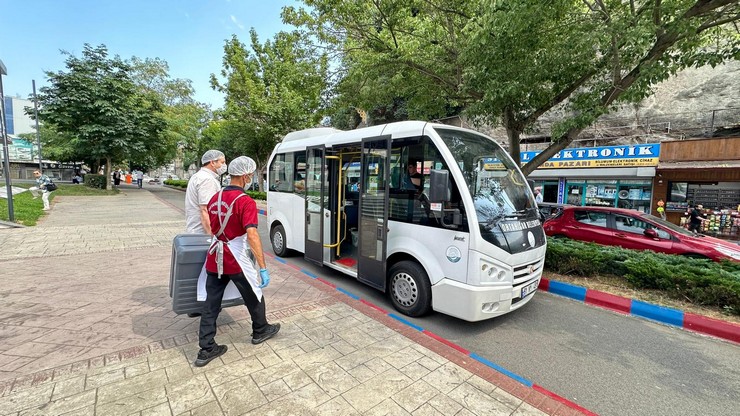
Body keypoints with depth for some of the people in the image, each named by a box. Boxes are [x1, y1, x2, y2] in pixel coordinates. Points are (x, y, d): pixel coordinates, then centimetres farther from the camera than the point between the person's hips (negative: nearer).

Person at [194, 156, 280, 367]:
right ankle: (260, 331, 36)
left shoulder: (215, 198, 6)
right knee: (254, 296, 16)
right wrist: (263, 267, -27)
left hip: (214, 259, 7)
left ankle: (206, 349, 20)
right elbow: (252, 235, -29)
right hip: (237, 261, -6)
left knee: (211, 303, 12)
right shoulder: (246, 201, -19)